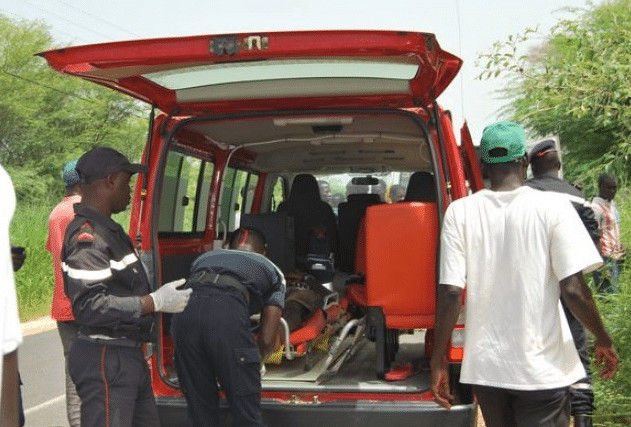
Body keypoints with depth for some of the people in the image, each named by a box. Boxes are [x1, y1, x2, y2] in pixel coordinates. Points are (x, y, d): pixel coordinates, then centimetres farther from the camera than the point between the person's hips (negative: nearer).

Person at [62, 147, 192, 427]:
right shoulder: (87, 237, -18)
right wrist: (155, 302, -22)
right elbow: (90, 306, -27)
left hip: (128, 356, 11)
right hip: (105, 361, -11)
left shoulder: (106, 230, 14)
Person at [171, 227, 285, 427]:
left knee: (200, 410, 16)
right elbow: (267, 339, 24)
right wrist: (255, 362, 46)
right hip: (228, 315, -3)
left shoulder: (205, 257, 40)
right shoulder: (272, 270, 31)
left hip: (184, 313, 4)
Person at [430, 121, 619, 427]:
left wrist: (438, 359, 1)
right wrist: (604, 341, 4)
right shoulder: (552, 207, -9)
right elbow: (573, 290, -12)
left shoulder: (460, 212, -4)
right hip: (543, 368, -2)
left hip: (485, 367, 3)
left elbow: (450, 293, -9)